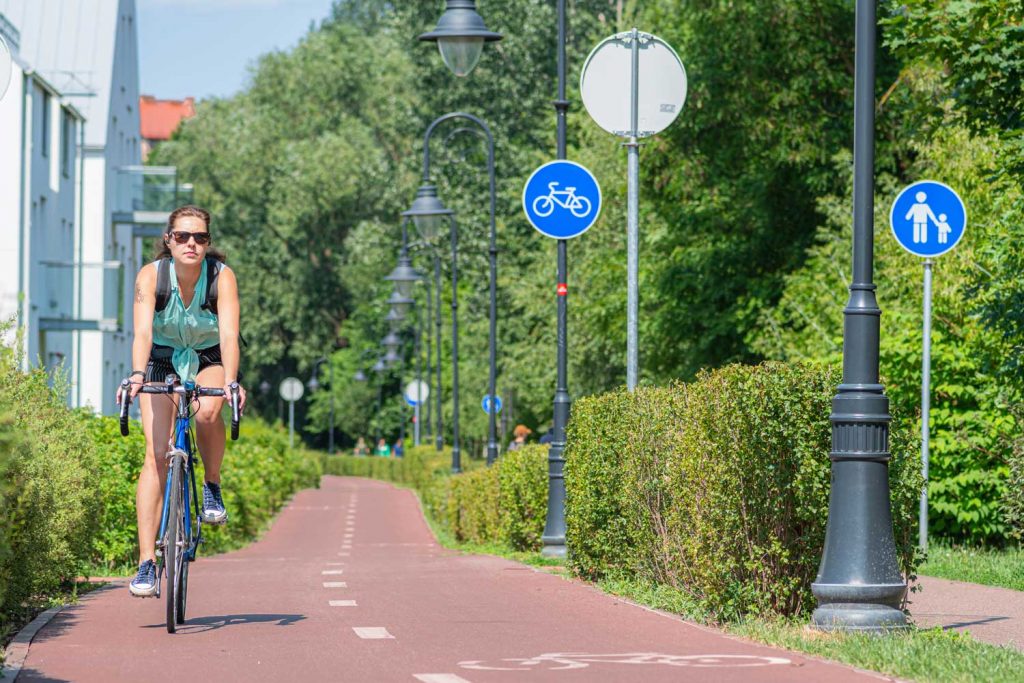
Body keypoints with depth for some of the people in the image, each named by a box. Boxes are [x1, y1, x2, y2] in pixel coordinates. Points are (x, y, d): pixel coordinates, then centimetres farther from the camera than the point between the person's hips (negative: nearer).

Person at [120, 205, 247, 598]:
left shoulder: (222, 276, -21)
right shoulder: (151, 275, -21)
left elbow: (229, 334, -32)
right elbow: (143, 332, -33)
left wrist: (230, 382, -48)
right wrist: (137, 374, -51)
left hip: (208, 362, 0)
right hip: (162, 362, 0)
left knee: (207, 412, -35)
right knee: (157, 455, -16)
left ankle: (213, 485, -5)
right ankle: (147, 562, -19)